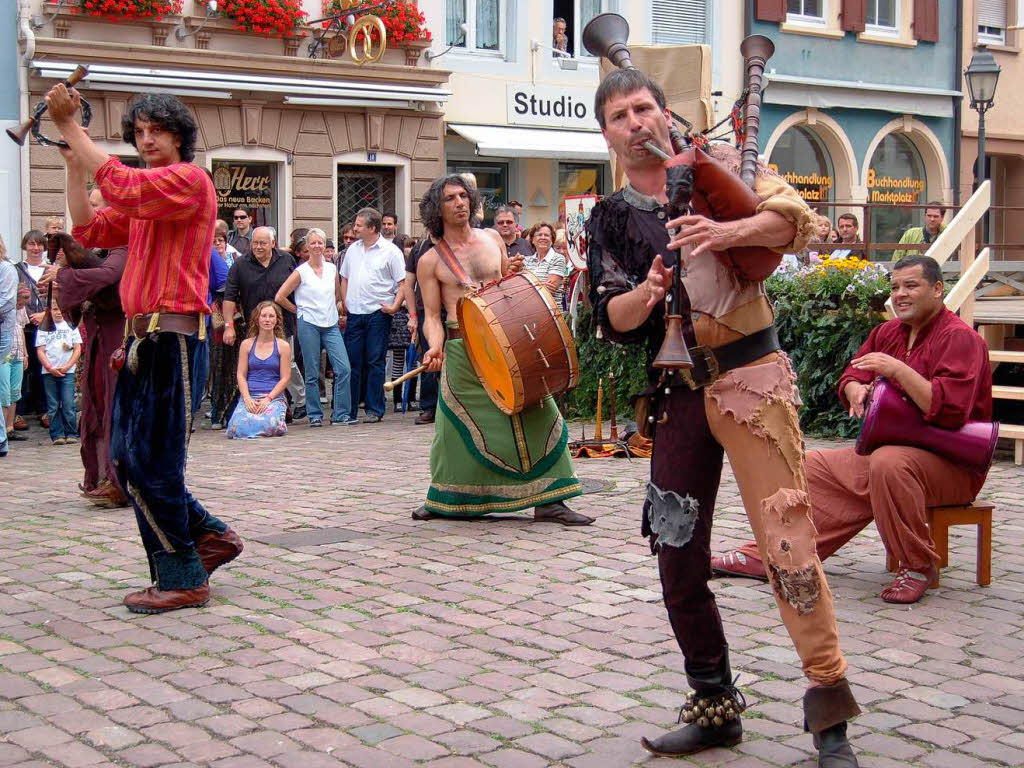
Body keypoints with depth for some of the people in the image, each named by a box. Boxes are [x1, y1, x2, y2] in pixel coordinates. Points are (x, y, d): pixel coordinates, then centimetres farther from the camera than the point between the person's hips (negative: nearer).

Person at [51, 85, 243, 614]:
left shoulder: (189, 180, -7)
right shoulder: (146, 194, 22)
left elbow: (122, 188, -23)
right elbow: (90, 232, 18)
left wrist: (70, 125, -17)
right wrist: (72, 163, 12)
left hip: (171, 335, -10)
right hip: (142, 336, 10)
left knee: (149, 462, -8)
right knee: (127, 459, 11)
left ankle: (182, 579, 0)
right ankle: (208, 536, 22)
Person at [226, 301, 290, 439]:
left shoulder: (283, 346, 6)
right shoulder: (247, 344, 10)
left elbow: (285, 378, 2)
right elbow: (241, 375, 7)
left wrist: (268, 399, -11)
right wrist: (247, 399, -9)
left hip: (274, 396, -1)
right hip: (249, 396, 2)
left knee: (270, 425, -33)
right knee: (239, 426, -27)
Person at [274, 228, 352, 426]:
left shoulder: (332, 268, 10)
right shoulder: (301, 272, -1)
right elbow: (279, 297, -2)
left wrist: (338, 308, 10)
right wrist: (298, 310, 4)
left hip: (331, 325, 3)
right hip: (309, 325, -3)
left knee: (343, 368, -9)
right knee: (312, 373, 1)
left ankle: (341, 414, -2)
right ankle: (315, 415, 10)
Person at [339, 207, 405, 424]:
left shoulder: (391, 251, -3)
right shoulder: (353, 249, 13)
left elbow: (403, 283, -4)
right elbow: (344, 278, 21)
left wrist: (395, 306, -14)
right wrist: (345, 303, 12)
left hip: (378, 313, -4)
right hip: (354, 314, 5)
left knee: (375, 361, 0)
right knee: (352, 361, 4)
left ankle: (374, 410, 6)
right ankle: (349, 410, 10)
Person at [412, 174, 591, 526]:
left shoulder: (492, 239, 11)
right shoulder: (430, 261, 0)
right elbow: (432, 315, 0)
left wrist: (515, 273, 1)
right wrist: (435, 346, -19)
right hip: (463, 351, -3)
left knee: (538, 415, -3)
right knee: (458, 428, 0)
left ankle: (548, 501, 2)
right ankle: (443, 500, 20)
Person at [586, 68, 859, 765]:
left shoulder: (720, 167, 6)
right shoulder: (609, 221, 14)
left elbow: (796, 217, -8)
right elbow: (611, 318, 3)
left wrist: (729, 231, -26)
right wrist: (646, 293, -19)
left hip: (750, 376, -4)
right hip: (677, 393, 5)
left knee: (786, 537, -11)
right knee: (679, 558, 7)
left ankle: (830, 709, -1)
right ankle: (715, 708, 21)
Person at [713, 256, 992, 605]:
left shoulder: (959, 338, -15)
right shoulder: (888, 332, 11)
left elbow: (950, 409, -27)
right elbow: (849, 378, 14)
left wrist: (898, 369, -29)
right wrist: (856, 389, -10)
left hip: (952, 464, -8)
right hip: (888, 449, 9)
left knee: (888, 463, -38)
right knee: (813, 467, 4)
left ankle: (918, 566, -22)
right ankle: (768, 558, 7)